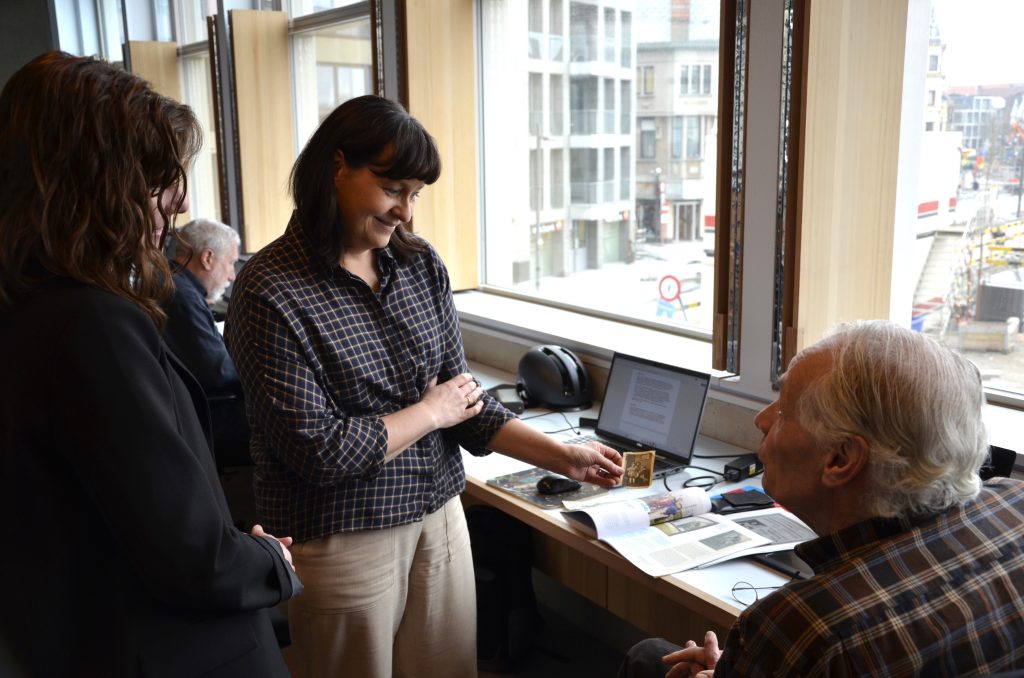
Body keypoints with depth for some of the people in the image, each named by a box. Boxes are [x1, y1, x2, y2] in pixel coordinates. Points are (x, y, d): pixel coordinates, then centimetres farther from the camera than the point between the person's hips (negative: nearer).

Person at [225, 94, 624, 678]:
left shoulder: (422, 265, 1)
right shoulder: (271, 293, -17)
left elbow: (463, 394, 3)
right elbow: (317, 450, -20)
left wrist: (563, 456, -7)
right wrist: (429, 414, -10)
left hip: (439, 514, 6)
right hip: (342, 538, -5)